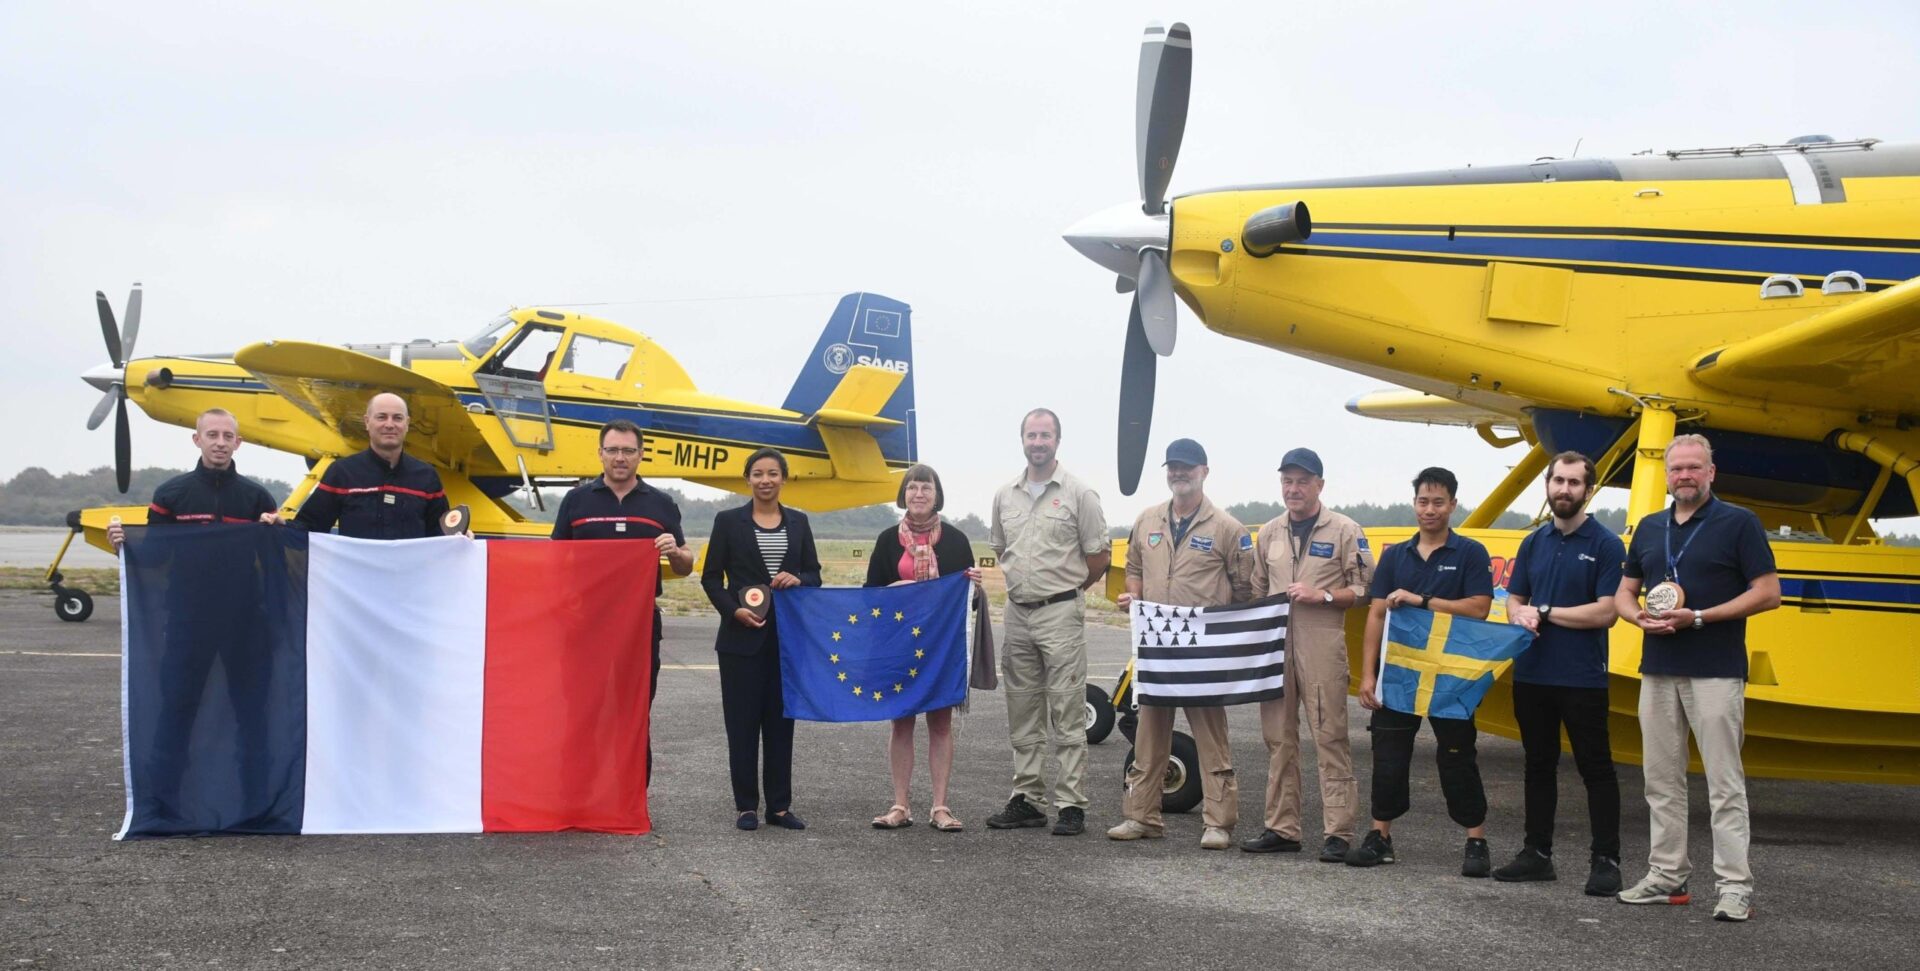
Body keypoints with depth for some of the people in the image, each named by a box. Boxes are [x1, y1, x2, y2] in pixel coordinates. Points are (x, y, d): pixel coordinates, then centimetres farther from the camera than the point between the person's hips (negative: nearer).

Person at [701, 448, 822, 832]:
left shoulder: (798, 522, 10)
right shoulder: (729, 521, 1)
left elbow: (814, 574, 11)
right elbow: (711, 577, 1)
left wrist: (797, 579, -11)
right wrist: (734, 610, -14)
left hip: (788, 637, 3)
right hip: (742, 638, -3)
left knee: (781, 721, 6)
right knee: (742, 722, 0)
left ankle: (780, 806, 12)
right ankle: (746, 806, 7)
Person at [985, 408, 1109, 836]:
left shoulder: (1078, 495, -4)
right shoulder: (1005, 496, 11)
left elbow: (1098, 558, -1)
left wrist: (1064, 591, 5)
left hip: (1061, 614, -6)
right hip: (1017, 613, 6)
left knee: (1067, 714, -6)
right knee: (1023, 715, 11)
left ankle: (1071, 804, -4)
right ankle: (1027, 800, 18)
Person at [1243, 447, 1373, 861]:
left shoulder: (1345, 531, 2)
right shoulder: (1270, 533, 17)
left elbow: (1364, 590, 0)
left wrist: (1322, 596, -13)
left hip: (1322, 648, -5)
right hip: (1274, 644, 5)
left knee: (1330, 738, -7)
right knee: (1278, 738, 7)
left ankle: (1338, 833, -5)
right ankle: (1282, 828, 14)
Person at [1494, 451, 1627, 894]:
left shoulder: (1605, 545, -6)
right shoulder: (1534, 543, 12)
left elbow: (1606, 612, -14)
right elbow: (1514, 600, 15)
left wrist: (1545, 613, -11)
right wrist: (1521, 616, -8)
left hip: (1583, 678, -6)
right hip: (1532, 674, 6)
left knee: (1595, 768, -1)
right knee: (1539, 765, 12)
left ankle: (1605, 860, 3)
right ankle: (1537, 853, 20)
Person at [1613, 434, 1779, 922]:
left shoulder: (1739, 524, -3)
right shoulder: (1649, 528, 14)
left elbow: (1768, 593, -8)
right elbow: (1623, 593, 19)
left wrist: (1699, 617, -16)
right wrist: (1640, 616, -5)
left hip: (1716, 673, -6)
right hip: (1658, 671, 6)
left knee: (1724, 782, -6)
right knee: (1662, 780, 9)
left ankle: (1736, 886, -5)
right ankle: (1667, 876, 17)